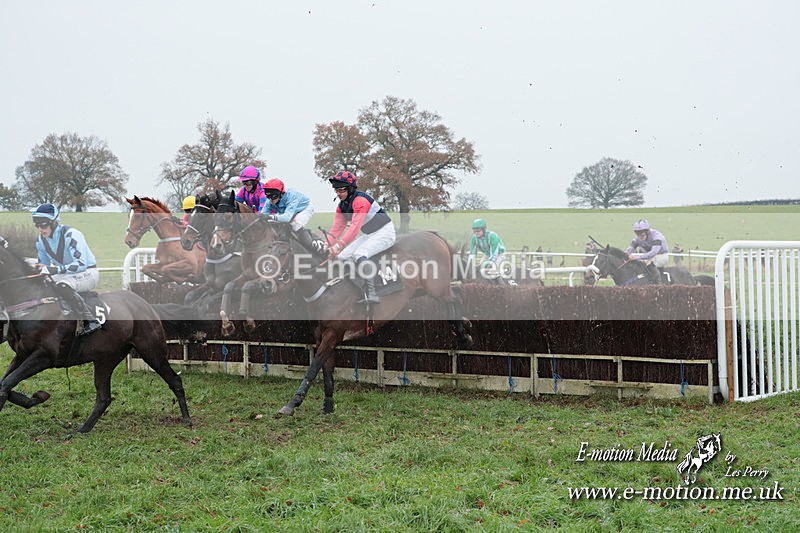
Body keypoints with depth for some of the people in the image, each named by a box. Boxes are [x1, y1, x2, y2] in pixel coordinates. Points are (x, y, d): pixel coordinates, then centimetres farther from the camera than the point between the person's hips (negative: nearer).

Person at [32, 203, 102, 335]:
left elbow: (81, 264, -33)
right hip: (65, 275, 8)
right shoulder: (41, 240, 1)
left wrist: (56, 270, -42)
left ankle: (91, 321, -34)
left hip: (88, 273, -8)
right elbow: (44, 265, 13)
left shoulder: (70, 235, -23)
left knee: (62, 285, -37)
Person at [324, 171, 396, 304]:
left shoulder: (360, 200, -24)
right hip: (369, 235, 10)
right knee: (342, 256, 0)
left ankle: (371, 294, -39)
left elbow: (355, 227, -33)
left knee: (359, 253, -31)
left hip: (385, 233, -10)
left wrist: (338, 245, -38)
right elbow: (336, 228, 0)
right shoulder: (342, 206, 5)